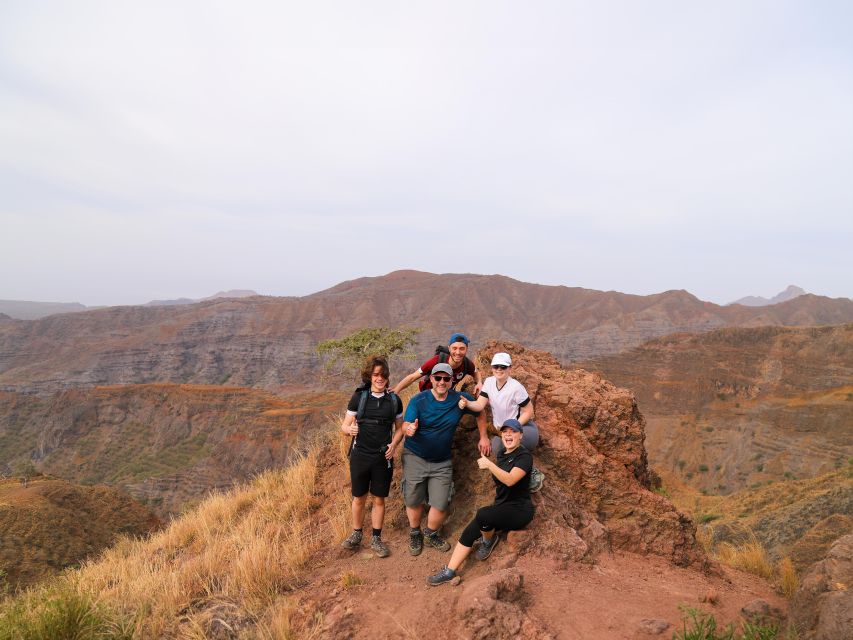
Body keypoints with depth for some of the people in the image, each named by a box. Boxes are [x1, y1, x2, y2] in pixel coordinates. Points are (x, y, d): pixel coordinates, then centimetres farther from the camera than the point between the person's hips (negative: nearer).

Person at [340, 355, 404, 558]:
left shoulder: (394, 400, -1)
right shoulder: (358, 397, -5)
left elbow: (400, 427, 9)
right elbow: (345, 425, 0)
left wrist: (394, 444, -9)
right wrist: (350, 429, -23)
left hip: (383, 457, 1)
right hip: (360, 456, -1)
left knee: (379, 499, 10)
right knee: (359, 498, 12)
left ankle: (376, 539, 26)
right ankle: (356, 535, 32)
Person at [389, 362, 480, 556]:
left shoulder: (460, 399, -7)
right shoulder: (419, 400, -13)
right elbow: (405, 426, -18)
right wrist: (409, 429, -42)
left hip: (442, 462, 2)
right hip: (415, 458, -1)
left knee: (441, 504, 1)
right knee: (413, 501, 8)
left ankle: (430, 534, 30)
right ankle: (415, 534, 36)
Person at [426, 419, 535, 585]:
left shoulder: (524, 456, -12)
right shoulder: (502, 455, 13)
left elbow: (510, 480, -29)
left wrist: (489, 464, -35)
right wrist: (495, 502, 16)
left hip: (519, 510, -7)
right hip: (502, 507, 8)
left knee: (482, 514, -33)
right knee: (468, 533, -12)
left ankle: (489, 540, -2)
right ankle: (449, 572, -6)